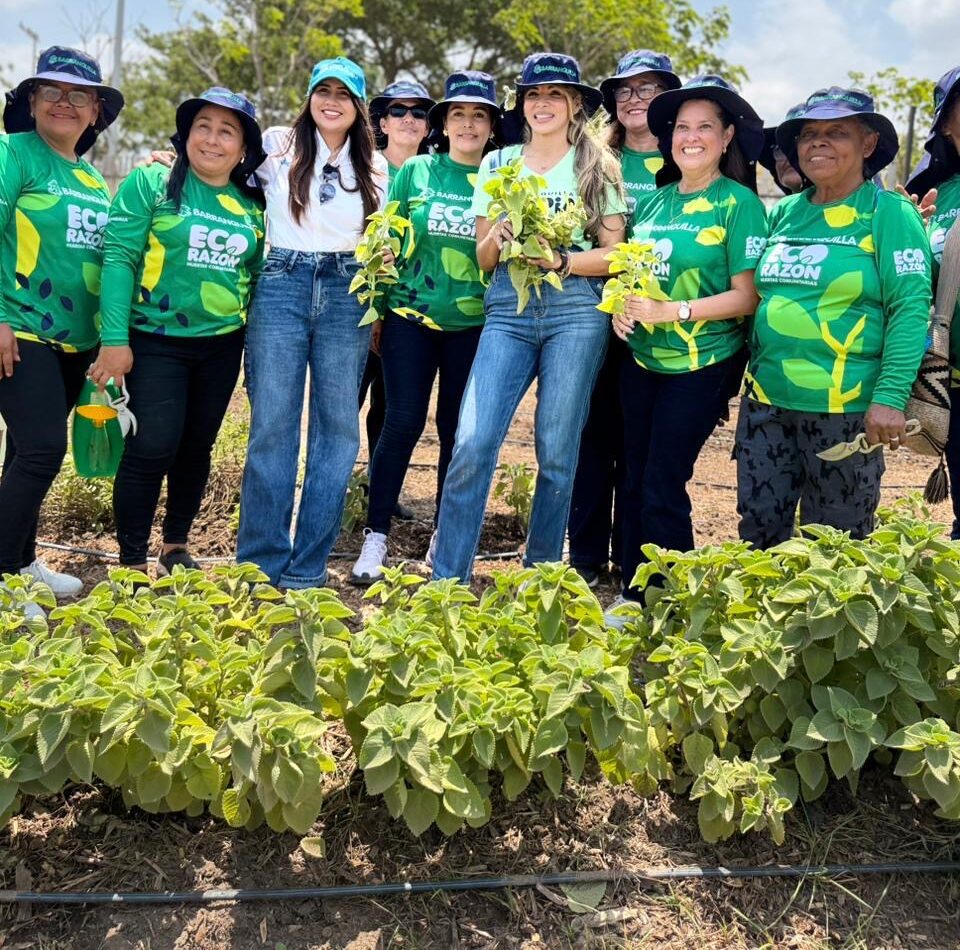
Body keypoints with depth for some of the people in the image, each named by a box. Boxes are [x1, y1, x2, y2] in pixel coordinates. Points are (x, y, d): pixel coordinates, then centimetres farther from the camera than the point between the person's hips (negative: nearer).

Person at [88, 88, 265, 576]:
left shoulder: (252, 206, 9)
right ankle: (132, 563, 4)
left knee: (197, 447, 12)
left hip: (221, 345, 5)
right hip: (155, 340, -5)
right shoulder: (151, 183, -5)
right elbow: (119, 257, -10)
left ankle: (176, 547, 28)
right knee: (153, 447, -10)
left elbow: (257, 276, 16)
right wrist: (114, 337, -18)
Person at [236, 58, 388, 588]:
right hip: (281, 287, -2)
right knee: (272, 425, -5)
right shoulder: (277, 147, 9)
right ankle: (260, 564, 5)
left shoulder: (375, 168, 15)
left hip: (346, 293, 2)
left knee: (339, 425, -1)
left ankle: (307, 569, 8)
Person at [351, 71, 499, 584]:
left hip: (474, 324, 1)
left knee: (458, 431, 5)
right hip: (411, 315, 0)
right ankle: (375, 537, 6)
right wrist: (377, 308, 5)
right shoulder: (414, 171, 6)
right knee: (402, 423, -5)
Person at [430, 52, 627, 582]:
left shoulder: (597, 167, 11)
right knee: (472, 444, -12)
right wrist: (497, 237, -7)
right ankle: (445, 584, -3)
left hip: (576, 309, -1)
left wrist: (559, 261, -12)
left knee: (556, 452, 0)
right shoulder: (498, 163, 18)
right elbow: (482, 258, 15)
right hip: (508, 307, 2)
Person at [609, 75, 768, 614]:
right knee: (635, 482, 11)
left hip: (699, 367, -6)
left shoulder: (739, 204, -8)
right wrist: (623, 307, -2)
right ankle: (633, 595, 26)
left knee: (663, 489, -5)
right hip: (640, 360, 6)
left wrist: (674, 312, -21)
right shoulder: (655, 200, 10)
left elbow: (747, 295, -13)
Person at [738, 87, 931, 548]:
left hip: (845, 409, -5)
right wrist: (751, 373, 13)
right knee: (758, 535, 10)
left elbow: (911, 307, -11)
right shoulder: (783, 213, 11)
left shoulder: (889, 213, -4)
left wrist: (890, 397, -19)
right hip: (765, 403, 5)